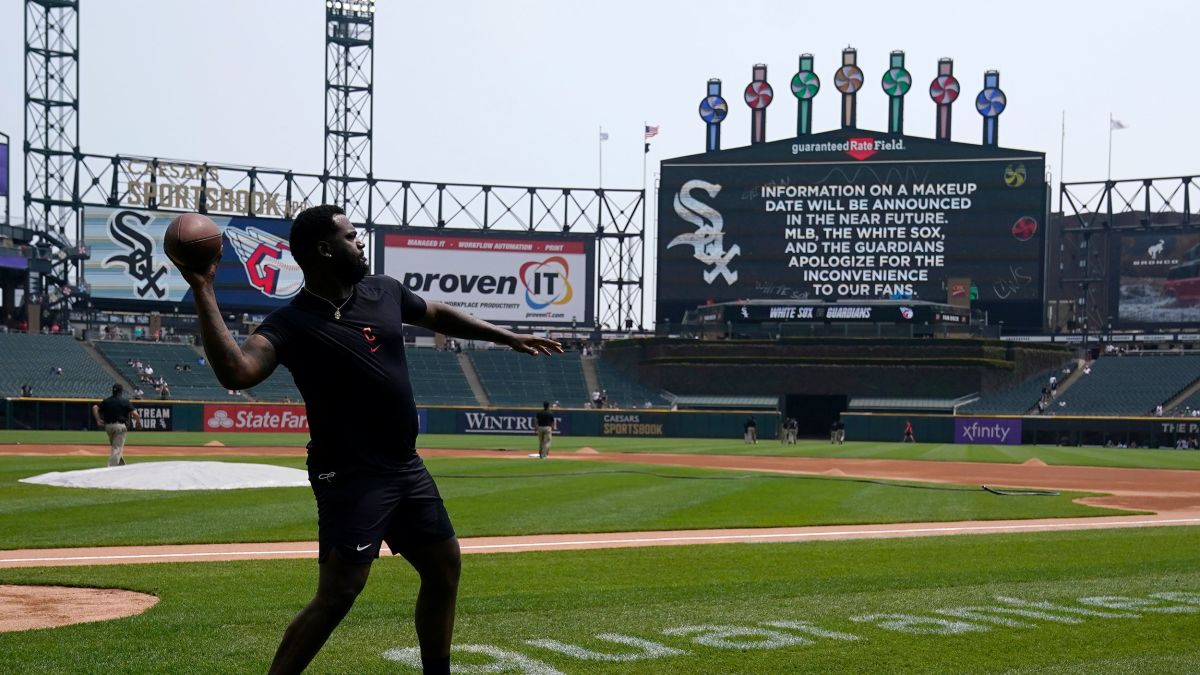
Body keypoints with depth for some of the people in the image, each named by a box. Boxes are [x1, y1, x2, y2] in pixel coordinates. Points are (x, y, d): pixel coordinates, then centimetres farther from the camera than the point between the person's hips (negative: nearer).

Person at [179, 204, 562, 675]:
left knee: (444, 565, 16)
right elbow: (236, 372, -34)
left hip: (407, 467, 8)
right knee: (338, 592, -15)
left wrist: (509, 338, 29)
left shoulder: (383, 292, 4)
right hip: (350, 477, -8)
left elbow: (437, 315, 23)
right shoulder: (292, 323, -16)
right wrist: (203, 293, -38)